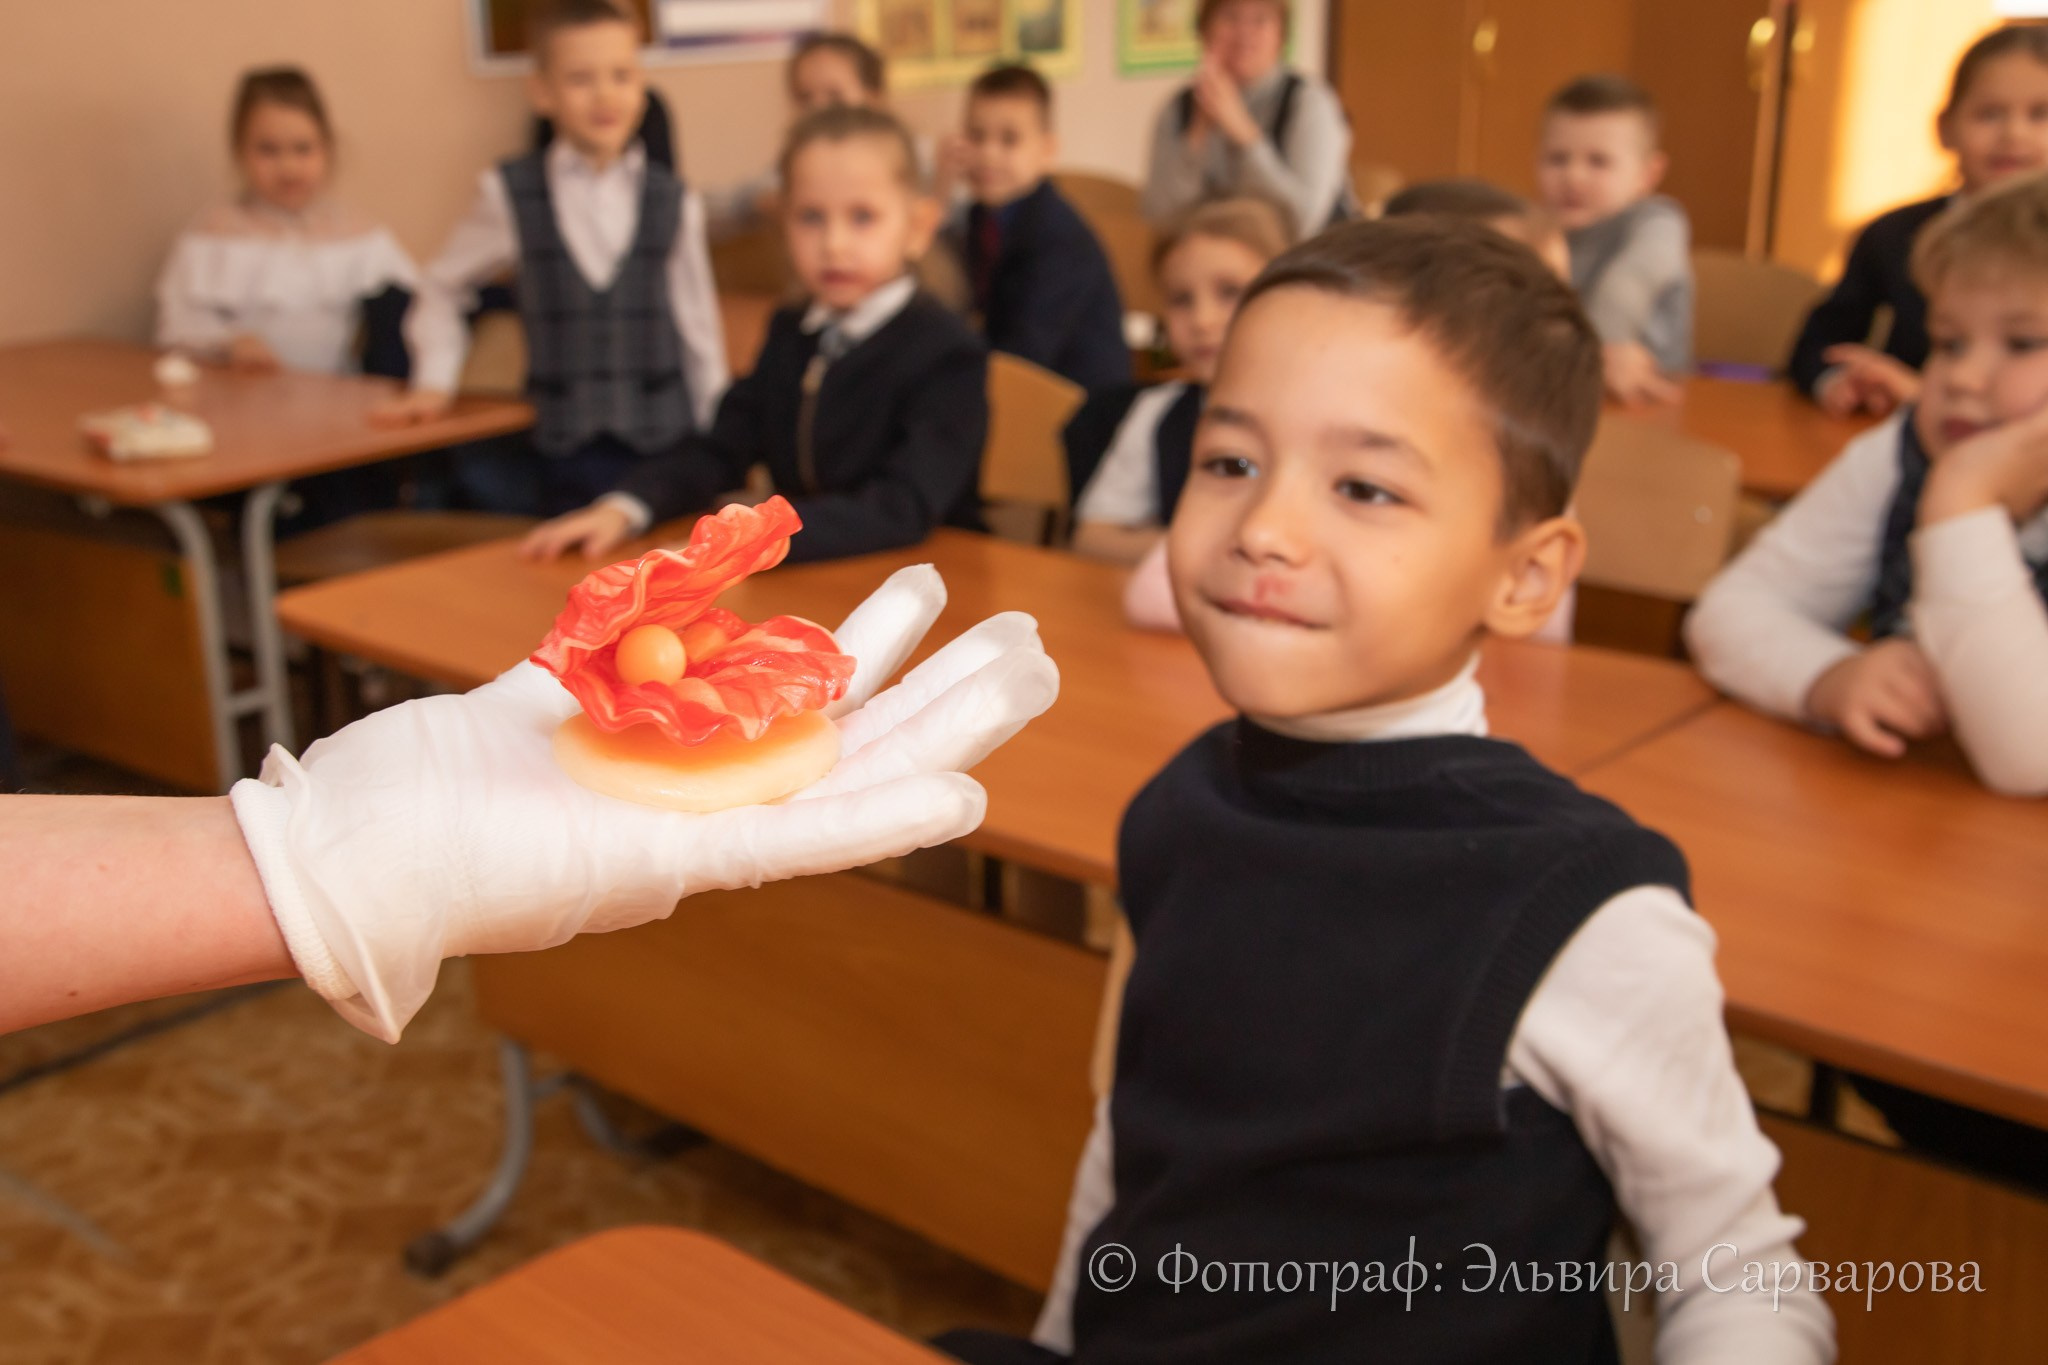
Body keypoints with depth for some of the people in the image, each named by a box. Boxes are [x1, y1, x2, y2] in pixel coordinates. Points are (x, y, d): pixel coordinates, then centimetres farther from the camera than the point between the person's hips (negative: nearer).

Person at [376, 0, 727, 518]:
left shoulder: (673, 203, 1)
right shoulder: (510, 195, -1)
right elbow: (444, 288, 13)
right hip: (563, 451, -1)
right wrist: (433, 382, 4)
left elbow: (698, 327, 7)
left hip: (664, 441, 1)